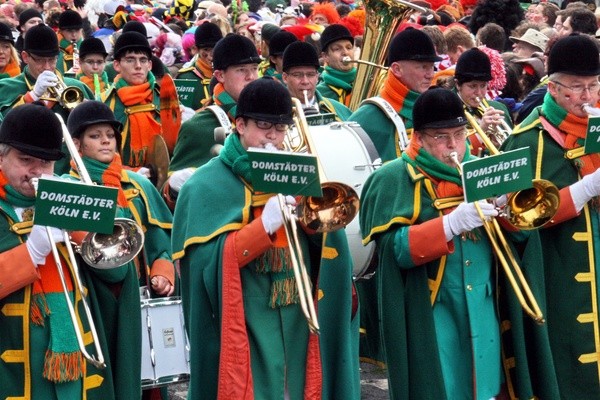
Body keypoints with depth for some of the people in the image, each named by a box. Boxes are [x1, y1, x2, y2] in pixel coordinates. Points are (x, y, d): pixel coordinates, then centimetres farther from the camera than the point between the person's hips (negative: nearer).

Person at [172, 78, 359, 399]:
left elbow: (327, 245, 7)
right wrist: (265, 223, -23)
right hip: (244, 328, -4)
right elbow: (210, 260, -14)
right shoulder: (209, 184, -1)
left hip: (299, 323, 5)